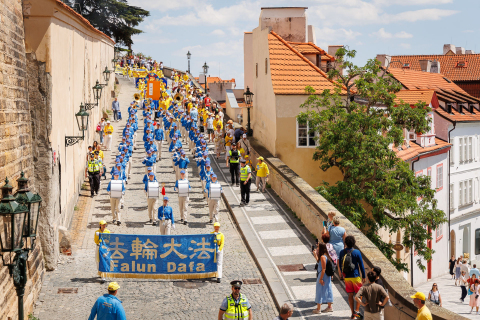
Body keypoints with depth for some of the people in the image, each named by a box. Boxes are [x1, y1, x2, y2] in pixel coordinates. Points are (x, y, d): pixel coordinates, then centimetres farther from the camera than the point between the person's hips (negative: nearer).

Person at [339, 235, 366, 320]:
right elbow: (361, 265, -8)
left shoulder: (342, 252, -1)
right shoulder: (357, 252, -11)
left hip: (347, 277, 3)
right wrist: (364, 276, 2)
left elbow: (340, 265, 7)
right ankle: (356, 310, 0)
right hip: (355, 276, -3)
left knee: (350, 295, 9)